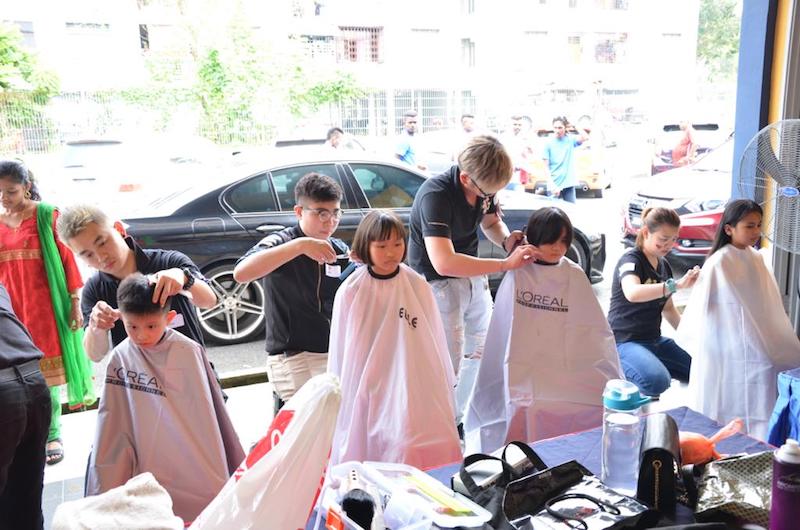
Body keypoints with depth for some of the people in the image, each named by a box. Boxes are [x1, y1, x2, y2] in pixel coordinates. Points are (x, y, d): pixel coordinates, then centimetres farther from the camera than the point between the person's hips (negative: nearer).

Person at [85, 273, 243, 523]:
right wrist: (107, 488, 3)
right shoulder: (120, 359, -6)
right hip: (150, 471, 1)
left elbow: (211, 416, -3)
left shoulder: (189, 352, -10)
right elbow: (112, 429, 1)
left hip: (196, 467, -1)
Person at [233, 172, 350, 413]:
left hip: (336, 354, 6)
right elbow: (241, 273, -31)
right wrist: (299, 245, -35)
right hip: (292, 358, -6)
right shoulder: (280, 243, -11)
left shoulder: (340, 250, 6)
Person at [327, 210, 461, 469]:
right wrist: (336, 392, 9)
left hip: (414, 391, 1)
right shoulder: (351, 292, -6)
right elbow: (340, 351, 3)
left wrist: (443, 389, 12)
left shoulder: (418, 288, -3)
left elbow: (435, 342, 6)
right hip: (366, 393, -1)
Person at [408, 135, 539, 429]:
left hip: (473, 276, 8)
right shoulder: (435, 195, -30)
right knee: (448, 365, -5)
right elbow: (443, 262, -40)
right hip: (438, 283, -8)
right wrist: (505, 264, -38)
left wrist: (507, 239, -12)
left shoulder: (483, 186, -8)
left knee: (482, 349, 19)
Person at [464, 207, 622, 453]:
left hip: (568, 370, 3)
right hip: (525, 373, -2)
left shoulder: (575, 276, 6)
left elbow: (594, 330, 9)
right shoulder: (517, 276, -1)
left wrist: (612, 381, 6)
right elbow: (504, 331, 1)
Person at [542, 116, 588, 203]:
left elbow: (585, 137, -14)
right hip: (555, 185, -2)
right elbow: (546, 167, -5)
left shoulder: (570, 139, 5)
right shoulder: (549, 144, -3)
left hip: (569, 184, 2)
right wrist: (553, 186, -14)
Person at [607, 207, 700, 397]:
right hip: (625, 341, -8)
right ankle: (622, 369, -4)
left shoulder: (664, 266, 10)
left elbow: (668, 308, 19)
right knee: (657, 381, -32)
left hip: (655, 340, 8)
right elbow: (632, 293, -37)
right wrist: (676, 285, -44)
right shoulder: (631, 260, -14)